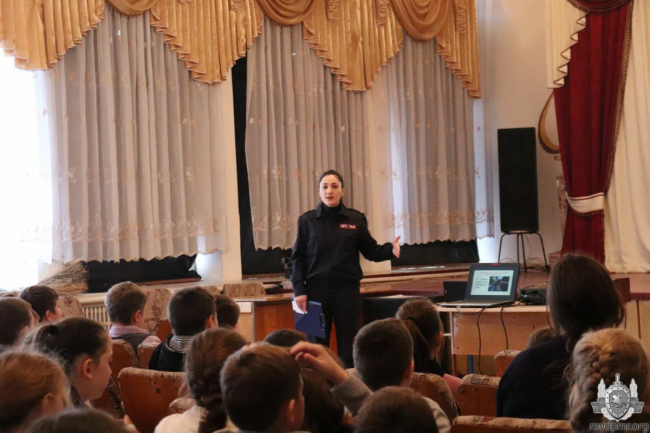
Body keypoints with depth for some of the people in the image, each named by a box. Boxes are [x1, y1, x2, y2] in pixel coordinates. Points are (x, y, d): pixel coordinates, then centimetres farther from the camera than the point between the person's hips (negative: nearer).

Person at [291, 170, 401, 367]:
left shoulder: (355, 219, 4)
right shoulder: (307, 220, 2)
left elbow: (371, 251, 6)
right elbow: (298, 258, 3)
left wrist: (390, 249, -14)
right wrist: (299, 290, -5)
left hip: (347, 289, 0)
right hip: (317, 290, 0)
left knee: (348, 345, 2)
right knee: (318, 344, 3)